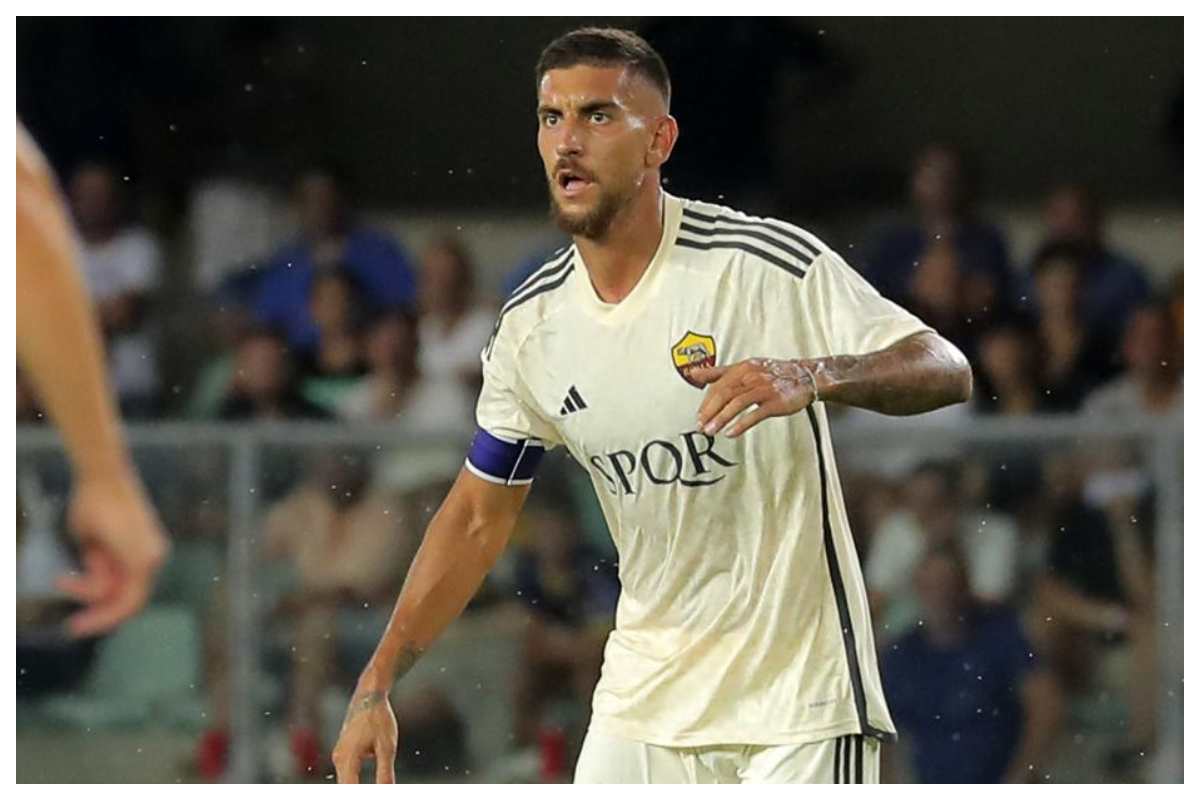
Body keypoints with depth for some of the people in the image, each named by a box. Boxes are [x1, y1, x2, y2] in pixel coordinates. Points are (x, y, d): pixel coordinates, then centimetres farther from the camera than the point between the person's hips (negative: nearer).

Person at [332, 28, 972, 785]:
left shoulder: (768, 262, -14)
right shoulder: (532, 324, 2)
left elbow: (948, 369, -17)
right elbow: (478, 516, 12)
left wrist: (813, 375, -37)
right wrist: (376, 686, 5)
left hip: (797, 700, -5)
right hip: (641, 703, 5)